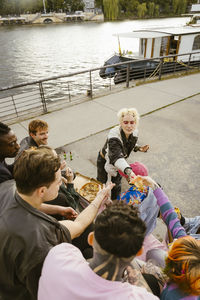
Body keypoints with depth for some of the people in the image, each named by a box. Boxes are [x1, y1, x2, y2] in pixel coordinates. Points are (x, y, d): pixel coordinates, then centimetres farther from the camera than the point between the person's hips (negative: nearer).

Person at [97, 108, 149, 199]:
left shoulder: (134, 132, -19)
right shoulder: (114, 135, -41)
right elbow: (116, 157, -55)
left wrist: (139, 148, -16)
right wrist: (128, 170, -73)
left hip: (119, 162, 5)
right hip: (105, 160, -5)